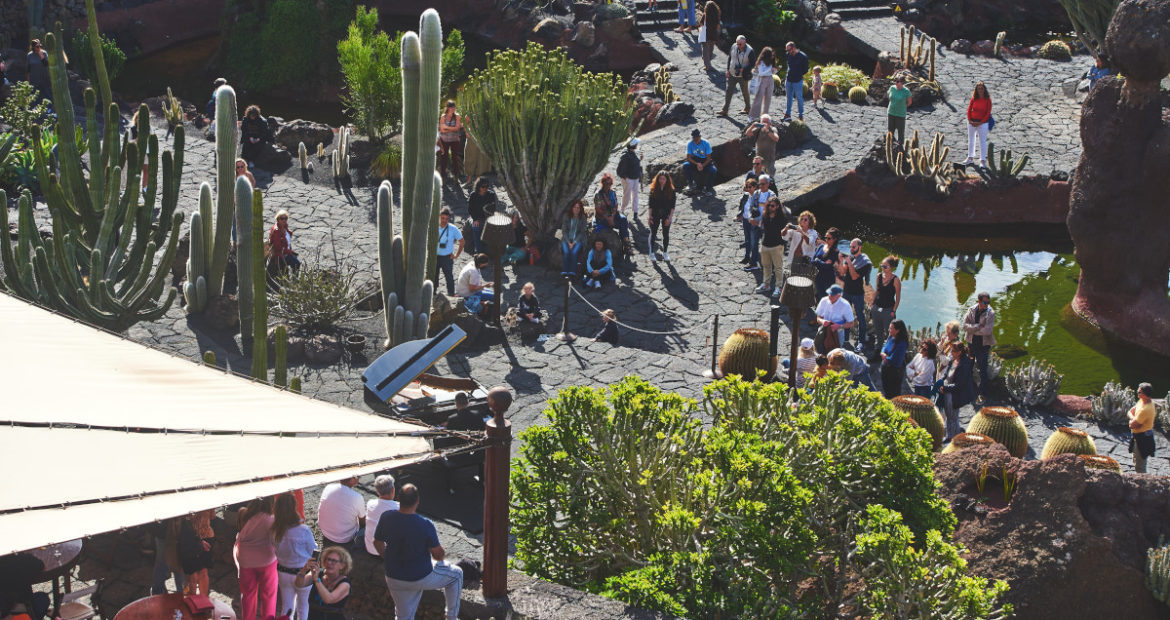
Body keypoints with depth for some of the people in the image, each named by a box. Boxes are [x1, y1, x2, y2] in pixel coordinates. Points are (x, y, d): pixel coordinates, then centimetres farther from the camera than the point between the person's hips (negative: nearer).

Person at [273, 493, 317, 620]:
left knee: (287, 608, 21)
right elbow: (313, 550, -13)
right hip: (302, 574, -3)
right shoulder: (303, 531, -27)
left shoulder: (274, 529, -17)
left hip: (283, 572, 3)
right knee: (303, 609, 19)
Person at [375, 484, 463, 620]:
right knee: (457, 574, 22)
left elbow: (378, 544, 3)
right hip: (422, 577, -4)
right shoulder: (425, 525, -26)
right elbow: (438, 554, -15)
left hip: (394, 578, 4)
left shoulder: (386, 519, -15)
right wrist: (443, 555, 11)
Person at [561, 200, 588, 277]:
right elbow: (564, 231, 2)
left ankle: (572, 272, -30)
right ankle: (564, 272, -28)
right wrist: (568, 242, -9)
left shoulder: (582, 218, -1)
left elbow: (582, 232, 0)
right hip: (567, 239, 1)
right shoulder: (566, 216, 1)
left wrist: (574, 242, -12)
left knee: (574, 252, -30)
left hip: (578, 239, -1)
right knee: (566, 252, -28)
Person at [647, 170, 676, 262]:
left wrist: (670, 217, -10)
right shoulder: (653, 190, -4)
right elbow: (650, 204, -1)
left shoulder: (671, 190, -5)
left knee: (666, 234, 6)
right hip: (655, 215, 0)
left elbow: (672, 206, -4)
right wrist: (650, 216, -6)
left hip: (666, 215, 0)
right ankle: (652, 253, 14)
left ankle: (665, 253, 20)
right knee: (653, 233, 4)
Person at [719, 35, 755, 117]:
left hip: (743, 76, -4)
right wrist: (728, 70, 5)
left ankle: (747, 108, 33)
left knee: (745, 92, 13)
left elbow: (753, 64, -11)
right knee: (729, 91, 0)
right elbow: (729, 57, 9)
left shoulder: (749, 51, -17)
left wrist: (743, 70, -21)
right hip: (732, 74, 4)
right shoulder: (734, 47, -4)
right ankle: (725, 110, 2)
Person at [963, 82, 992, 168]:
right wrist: (969, 120, -8)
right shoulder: (974, 98, -1)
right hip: (971, 122, 4)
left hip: (982, 123, -4)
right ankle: (970, 157, 31)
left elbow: (988, 113, -8)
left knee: (982, 141, -2)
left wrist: (980, 122, -14)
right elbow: (969, 109, 4)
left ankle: (983, 160, 3)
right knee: (970, 140, 16)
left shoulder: (987, 99, -8)